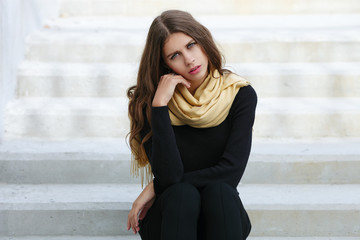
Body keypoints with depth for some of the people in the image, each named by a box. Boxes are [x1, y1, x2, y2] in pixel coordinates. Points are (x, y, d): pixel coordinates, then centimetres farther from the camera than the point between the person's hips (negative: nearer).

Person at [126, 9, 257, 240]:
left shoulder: (240, 94, -8)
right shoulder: (147, 102, -9)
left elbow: (231, 172, -15)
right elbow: (169, 174, -20)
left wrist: (156, 187, -12)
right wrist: (160, 105, -25)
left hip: (222, 213, 1)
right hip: (168, 216, 0)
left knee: (218, 191, -32)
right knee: (182, 194, -33)